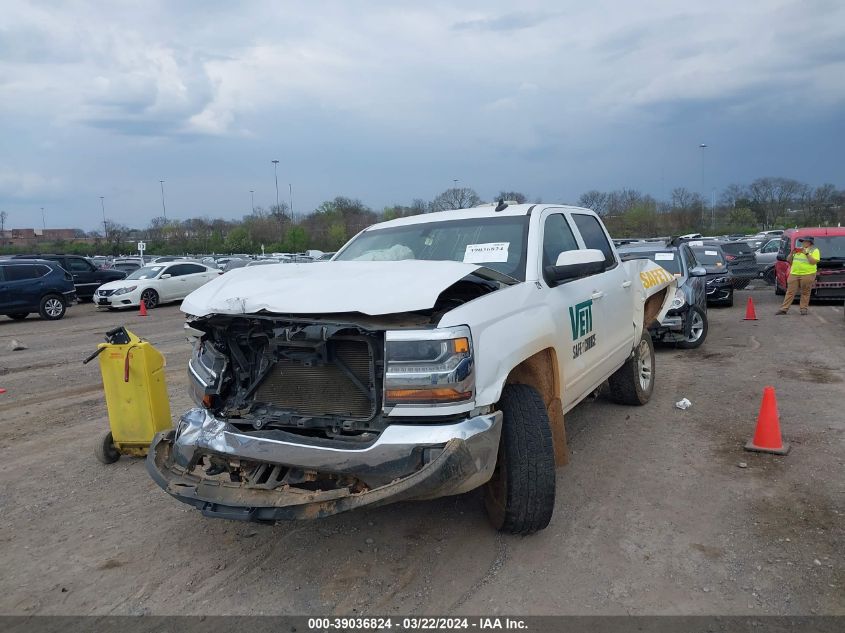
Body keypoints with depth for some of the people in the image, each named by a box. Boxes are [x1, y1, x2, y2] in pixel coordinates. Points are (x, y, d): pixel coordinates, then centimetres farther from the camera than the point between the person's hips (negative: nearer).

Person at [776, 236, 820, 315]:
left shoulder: (814, 250, 3)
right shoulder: (797, 249, 18)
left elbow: (813, 262, -11)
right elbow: (789, 260, 17)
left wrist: (806, 253, -14)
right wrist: (792, 253, 0)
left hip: (807, 274, -4)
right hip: (794, 274, 4)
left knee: (805, 293, 1)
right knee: (790, 292, 1)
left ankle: (803, 308, 8)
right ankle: (784, 309, 0)